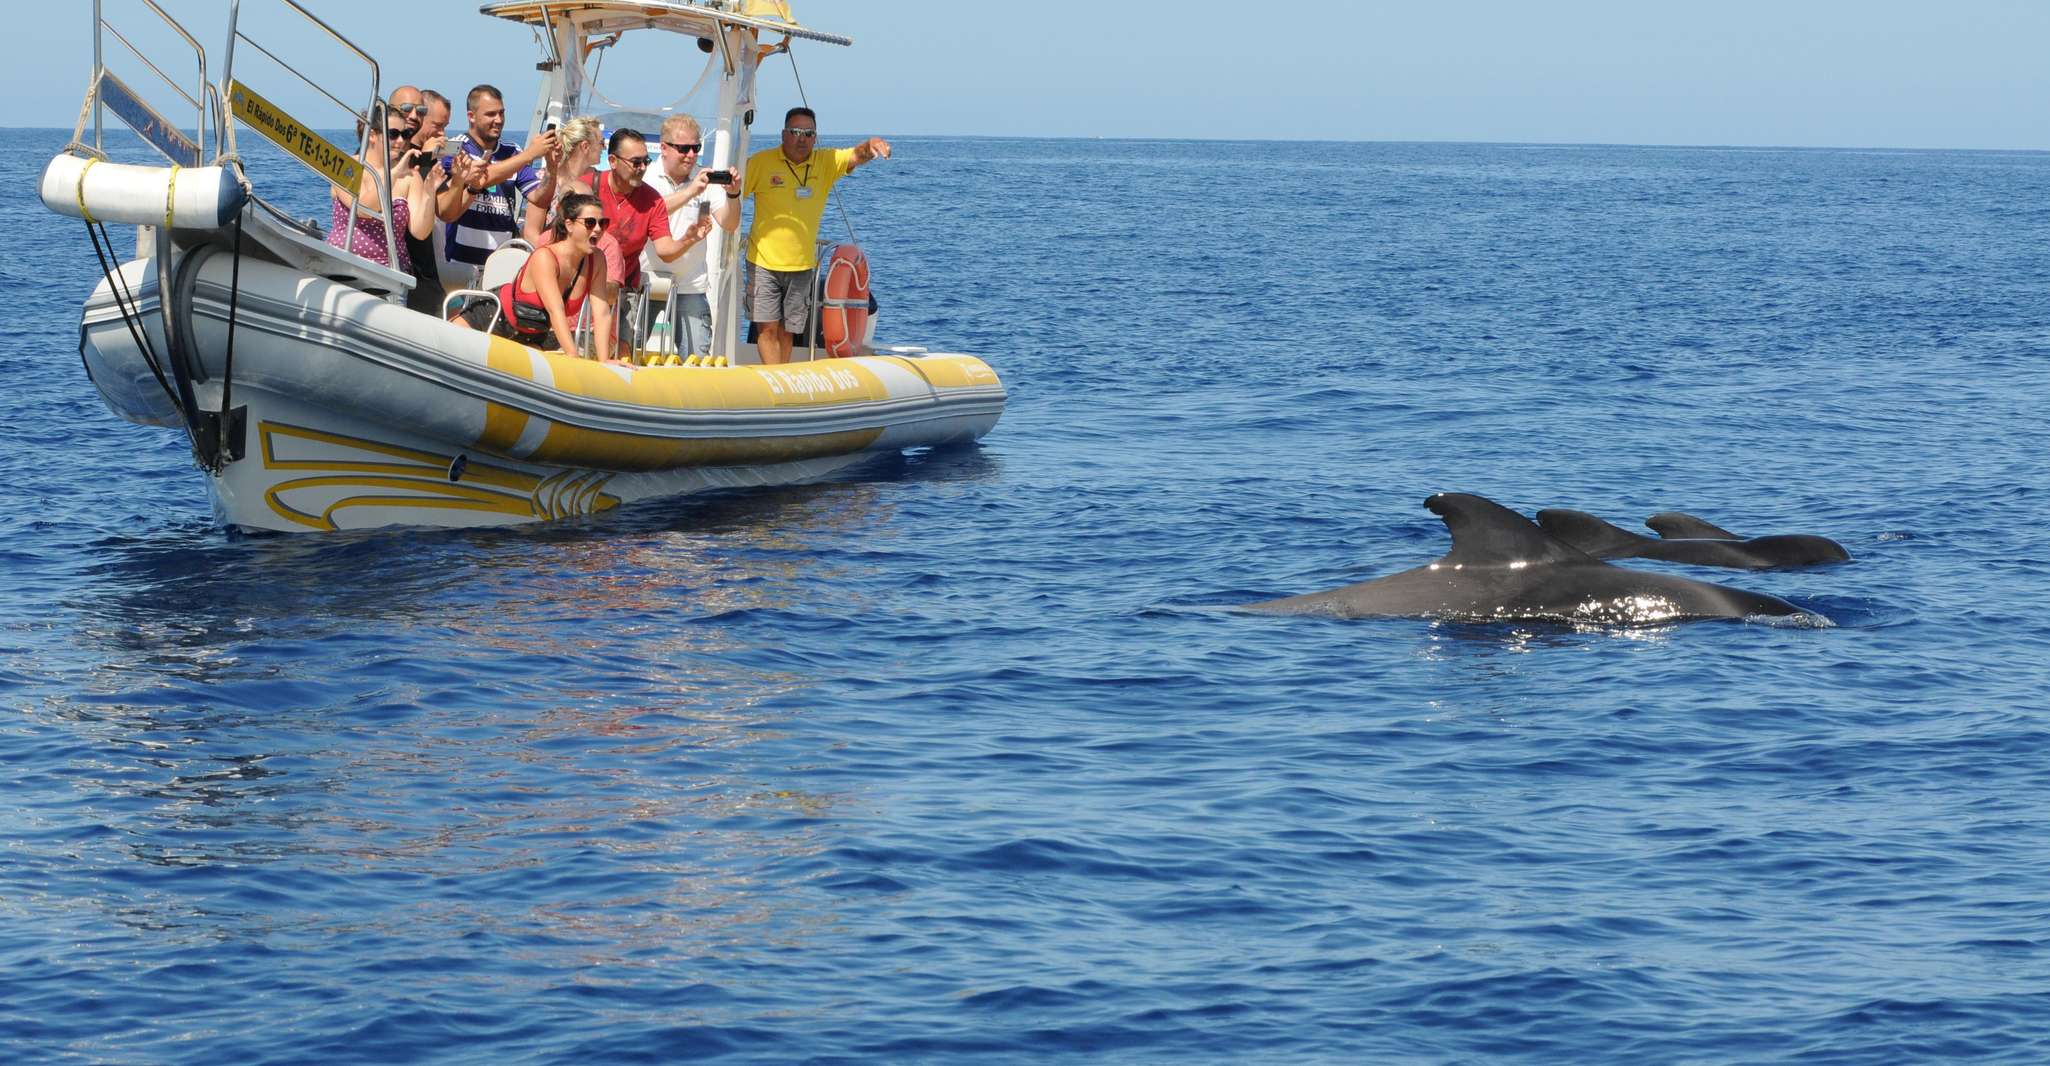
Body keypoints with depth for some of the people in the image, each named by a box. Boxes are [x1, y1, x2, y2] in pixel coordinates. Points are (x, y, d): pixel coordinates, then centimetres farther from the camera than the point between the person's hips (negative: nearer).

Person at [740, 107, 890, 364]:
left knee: (786, 332, 10)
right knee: (768, 328, -9)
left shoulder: (826, 162, 2)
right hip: (764, 262, -3)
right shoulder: (761, 162, -6)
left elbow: (857, 156, -14)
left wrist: (872, 145, -36)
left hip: (802, 265, 3)